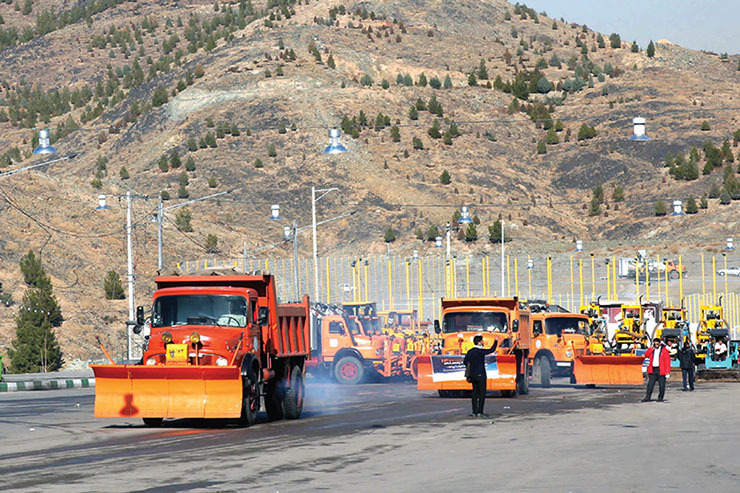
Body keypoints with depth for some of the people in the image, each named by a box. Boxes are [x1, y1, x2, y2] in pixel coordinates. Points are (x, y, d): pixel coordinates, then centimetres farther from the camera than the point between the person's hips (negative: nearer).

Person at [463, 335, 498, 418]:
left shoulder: (470, 351, 6)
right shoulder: (480, 351, -16)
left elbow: (465, 361, 13)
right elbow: (491, 350, -14)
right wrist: (496, 341, -3)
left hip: (473, 374, 7)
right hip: (480, 374, -7)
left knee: (475, 393, 9)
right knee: (482, 393, -3)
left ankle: (475, 412, 8)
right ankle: (480, 412, -6)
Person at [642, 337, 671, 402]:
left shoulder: (664, 350, -2)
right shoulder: (651, 350, 11)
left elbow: (667, 361, -4)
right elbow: (646, 355, -4)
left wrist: (667, 371, -10)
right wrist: (652, 348, -11)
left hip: (661, 370, -3)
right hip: (652, 370, 3)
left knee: (662, 385, 1)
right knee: (650, 384, -1)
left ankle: (660, 398, 12)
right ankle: (648, 397, 2)